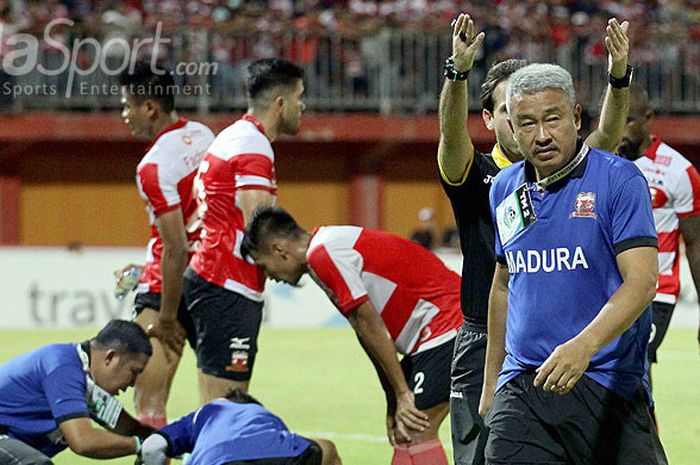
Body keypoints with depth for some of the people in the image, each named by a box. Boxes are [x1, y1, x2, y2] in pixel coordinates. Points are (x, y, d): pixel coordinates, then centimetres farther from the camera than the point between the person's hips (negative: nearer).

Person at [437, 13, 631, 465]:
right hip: (485, 347, -1)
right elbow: (452, 134, -17)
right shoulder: (477, 177, 3)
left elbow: (608, 135, -8)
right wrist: (458, 73, -36)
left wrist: (619, 77, -28)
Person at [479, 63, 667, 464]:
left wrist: (584, 345, -32)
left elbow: (642, 281, -17)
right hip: (520, 389, 4)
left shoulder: (620, 180, -6)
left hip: (607, 383, -4)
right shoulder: (504, 190, 11)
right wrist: (491, 381, 24)